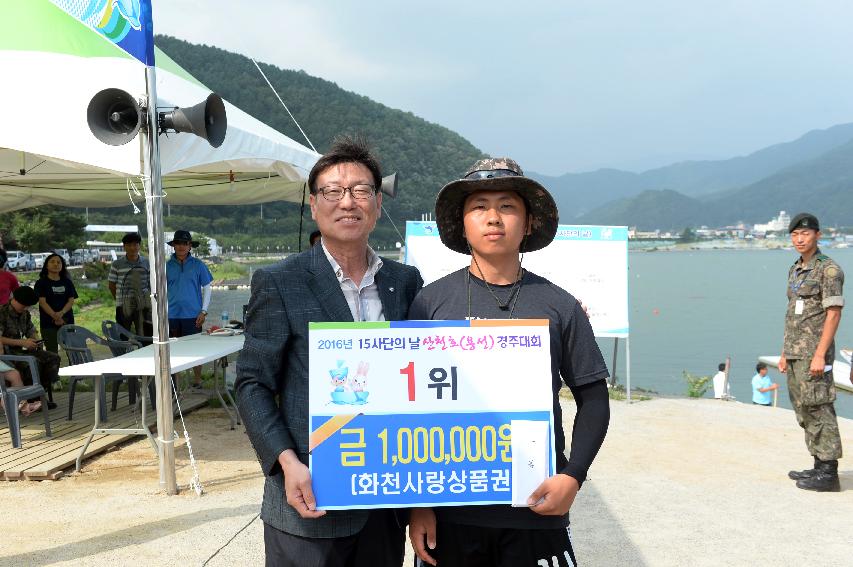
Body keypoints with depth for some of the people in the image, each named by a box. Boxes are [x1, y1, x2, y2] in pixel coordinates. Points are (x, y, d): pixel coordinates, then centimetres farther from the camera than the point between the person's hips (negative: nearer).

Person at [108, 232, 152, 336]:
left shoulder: (147, 263, 6)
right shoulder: (117, 265, 1)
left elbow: (152, 284, 12)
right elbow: (111, 285, 7)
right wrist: (119, 299, 7)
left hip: (143, 306, 1)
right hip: (123, 307, -1)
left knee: (145, 335, 0)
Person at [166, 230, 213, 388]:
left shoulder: (198, 265, 1)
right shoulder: (168, 266, 6)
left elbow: (207, 288, 4)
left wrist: (204, 311, -3)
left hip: (193, 314, -2)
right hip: (172, 315, 2)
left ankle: (197, 379, 14)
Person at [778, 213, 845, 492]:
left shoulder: (829, 269, -10)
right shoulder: (795, 270, 16)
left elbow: (833, 313, -16)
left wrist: (820, 355, -21)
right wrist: (785, 352, 17)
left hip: (814, 353, -9)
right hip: (795, 353, 9)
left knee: (819, 410, -7)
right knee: (804, 412, 12)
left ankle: (828, 473, -3)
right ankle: (819, 466, 20)